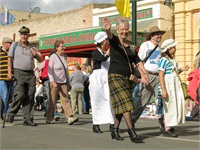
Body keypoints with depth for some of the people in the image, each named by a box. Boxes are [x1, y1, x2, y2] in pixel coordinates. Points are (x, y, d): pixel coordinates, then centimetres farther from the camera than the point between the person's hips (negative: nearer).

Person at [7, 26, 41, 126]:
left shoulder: (32, 47, 14)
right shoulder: (14, 45, 5)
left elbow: (40, 60, 15)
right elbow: (10, 59, 4)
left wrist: (35, 55, -8)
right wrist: (9, 72, -7)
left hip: (30, 74, 4)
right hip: (19, 73, -3)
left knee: (30, 97, 0)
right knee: (20, 95, -15)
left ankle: (28, 119, 3)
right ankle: (12, 112, 9)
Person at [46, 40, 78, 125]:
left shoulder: (63, 57, 14)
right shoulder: (53, 57, -4)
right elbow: (49, 70, -10)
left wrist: (68, 81, 17)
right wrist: (52, 81, -20)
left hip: (63, 82, 5)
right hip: (55, 82, -5)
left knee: (65, 99, -5)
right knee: (53, 101, 1)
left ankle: (70, 117, -15)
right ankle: (49, 119, 12)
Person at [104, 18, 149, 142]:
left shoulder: (131, 45, 12)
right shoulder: (114, 40, -1)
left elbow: (138, 61, 8)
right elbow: (110, 36, -25)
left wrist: (144, 73, -8)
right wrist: (107, 29, -49)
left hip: (128, 77, 6)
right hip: (116, 76, -6)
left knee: (121, 105, 9)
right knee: (125, 103, -14)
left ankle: (115, 131, 20)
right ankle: (132, 132, -15)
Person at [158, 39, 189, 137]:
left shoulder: (173, 60, 14)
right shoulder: (163, 60, -12)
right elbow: (161, 75, -17)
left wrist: (182, 70, 7)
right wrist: (163, 90, -21)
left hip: (176, 85, 9)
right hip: (168, 85, -9)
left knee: (177, 105, 8)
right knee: (169, 106, -6)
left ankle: (170, 127, 17)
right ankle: (167, 129, 1)